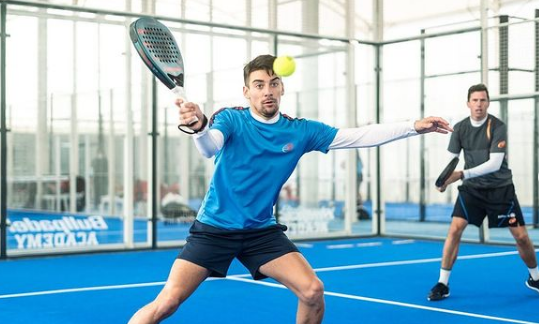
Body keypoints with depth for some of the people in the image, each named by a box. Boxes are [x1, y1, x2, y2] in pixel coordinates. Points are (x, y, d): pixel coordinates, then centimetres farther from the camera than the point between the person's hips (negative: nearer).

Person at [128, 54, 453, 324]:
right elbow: (209, 147, -31)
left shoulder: (300, 131, -1)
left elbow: (360, 135, 0)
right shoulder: (231, 119, -10)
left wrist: (413, 127, -6)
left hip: (262, 231, 3)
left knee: (313, 292, -10)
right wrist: (198, 125, -55)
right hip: (215, 228, -3)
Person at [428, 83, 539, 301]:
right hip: (472, 188, 2)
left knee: (521, 236, 0)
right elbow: (451, 159, 0)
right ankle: (442, 284, -4)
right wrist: (445, 178, -22)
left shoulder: (498, 127, -14)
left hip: (500, 188, -2)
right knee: (455, 229, -13)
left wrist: (462, 174, -33)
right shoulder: (460, 128, -2)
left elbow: (495, 163, -23)